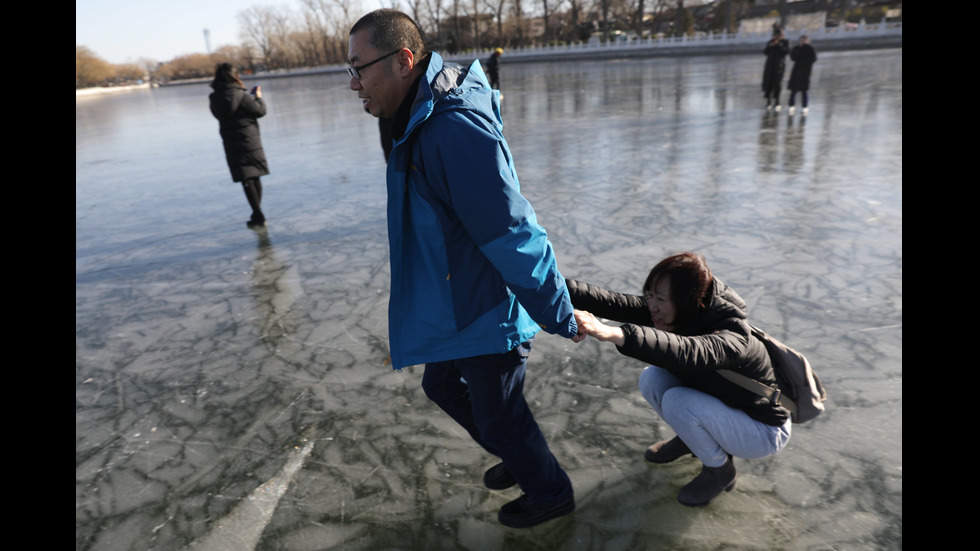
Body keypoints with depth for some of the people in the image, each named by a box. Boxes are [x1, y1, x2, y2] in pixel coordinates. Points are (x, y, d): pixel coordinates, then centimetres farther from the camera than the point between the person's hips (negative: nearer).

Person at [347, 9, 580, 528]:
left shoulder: (456, 130, -30)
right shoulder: (418, 122, 5)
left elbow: (515, 236, -28)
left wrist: (561, 319, -21)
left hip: (489, 315, -10)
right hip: (455, 306, 10)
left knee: (499, 418, 11)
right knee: (442, 386, 26)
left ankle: (550, 493, 41)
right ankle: (520, 458, 48)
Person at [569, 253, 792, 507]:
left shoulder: (732, 338, -35)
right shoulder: (685, 314, -14)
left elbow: (687, 353, -58)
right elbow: (620, 303, -24)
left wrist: (614, 334, -69)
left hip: (765, 432, -7)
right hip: (722, 405, 7)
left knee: (677, 401, -29)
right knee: (652, 378, -13)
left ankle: (720, 470, -1)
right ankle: (689, 439, 15)